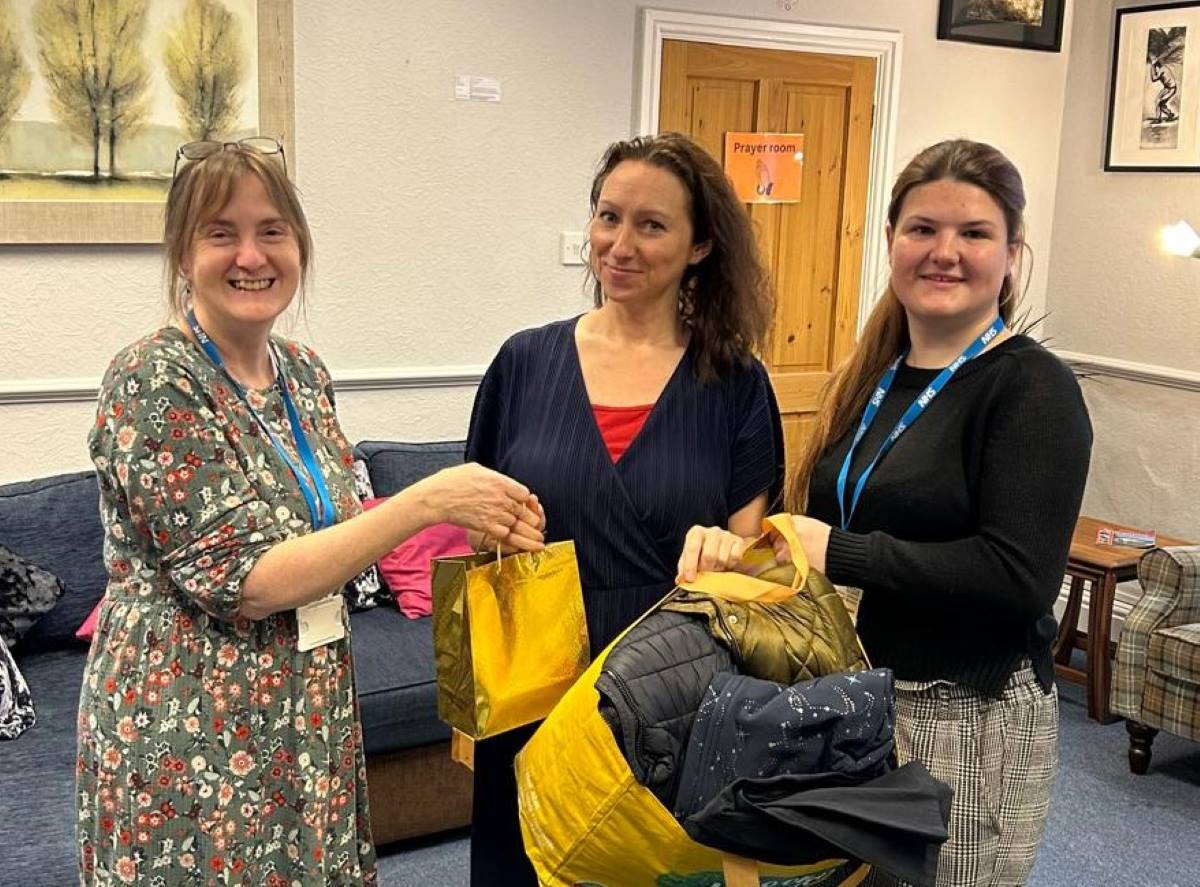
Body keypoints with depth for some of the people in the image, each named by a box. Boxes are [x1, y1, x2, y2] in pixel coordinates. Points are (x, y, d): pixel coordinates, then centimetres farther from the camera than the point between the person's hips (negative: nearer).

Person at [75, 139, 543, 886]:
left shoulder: (304, 371, 4)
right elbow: (242, 579, -22)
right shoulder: (152, 382, -17)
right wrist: (428, 501, -24)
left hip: (310, 724, 7)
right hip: (193, 740, -6)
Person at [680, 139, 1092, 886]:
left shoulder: (1033, 390, -14)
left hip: (968, 717, -7)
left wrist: (836, 551, -22)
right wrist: (743, 543, -8)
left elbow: (1018, 580, -24)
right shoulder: (872, 375, 7)